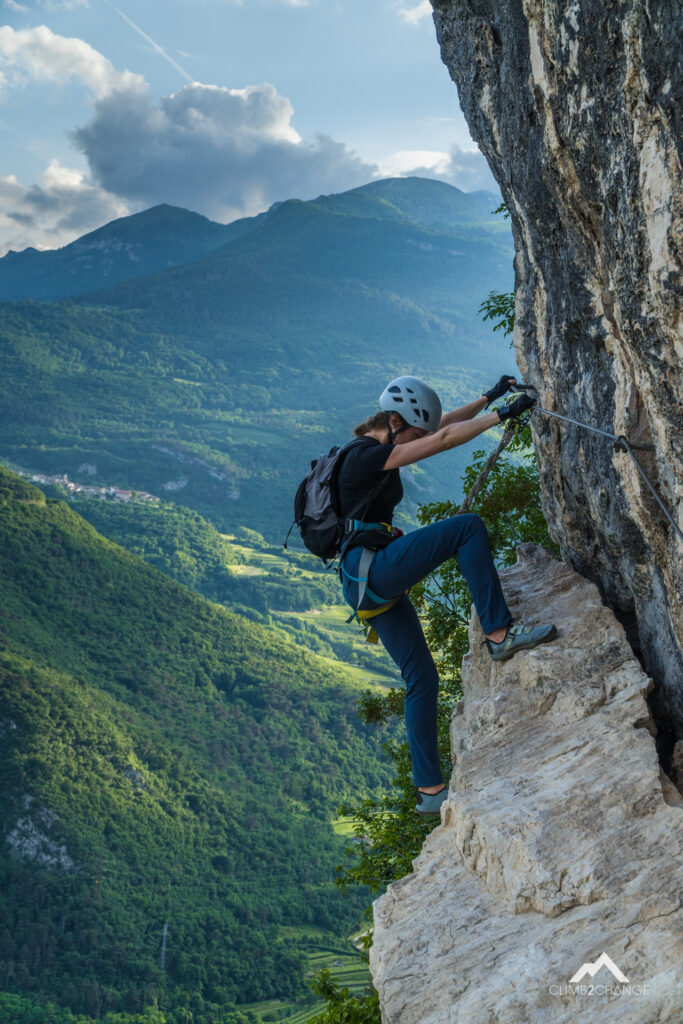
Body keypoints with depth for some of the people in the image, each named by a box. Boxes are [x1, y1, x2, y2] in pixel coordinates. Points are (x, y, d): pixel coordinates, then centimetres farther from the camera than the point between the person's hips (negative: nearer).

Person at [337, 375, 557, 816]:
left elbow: (441, 425, 24)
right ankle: (499, 632, -14)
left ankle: (431, 791, 15)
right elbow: (444, 439, -16)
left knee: (422, 679, 10)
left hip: (373, 586, 10)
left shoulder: (378, 449, 18)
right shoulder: (367, 455, -11)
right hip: (373, 567, -10)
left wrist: (487, 398, 22)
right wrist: (502, 415, -13)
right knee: (468, 527, -15)